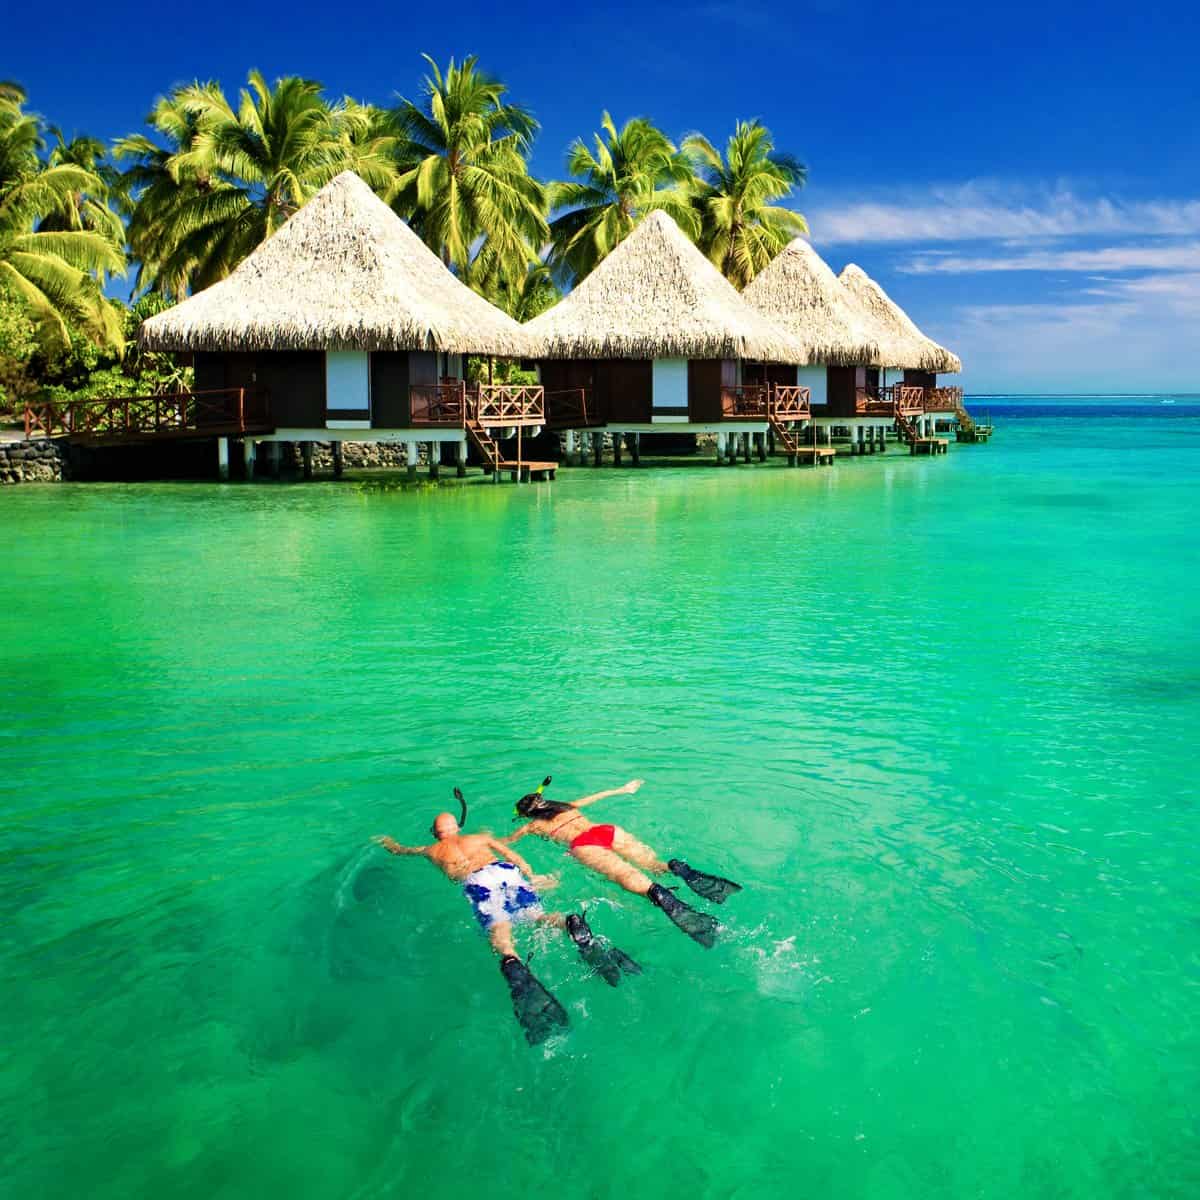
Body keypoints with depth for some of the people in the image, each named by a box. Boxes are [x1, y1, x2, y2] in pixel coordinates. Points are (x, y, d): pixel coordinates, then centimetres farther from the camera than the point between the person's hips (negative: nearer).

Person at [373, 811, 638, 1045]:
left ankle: (513, 966, -57)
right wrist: (532, 877, 15)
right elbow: (511, 854, 22)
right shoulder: (480, 838, 38)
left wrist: (386, 840, 72)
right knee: (539, 914, -6)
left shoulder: (432, 850, 35)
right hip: (506, 870, 3)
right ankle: (573, 925, -41)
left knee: (498, 930, -25)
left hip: (476, 880, -3)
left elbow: (397, 849, 53)